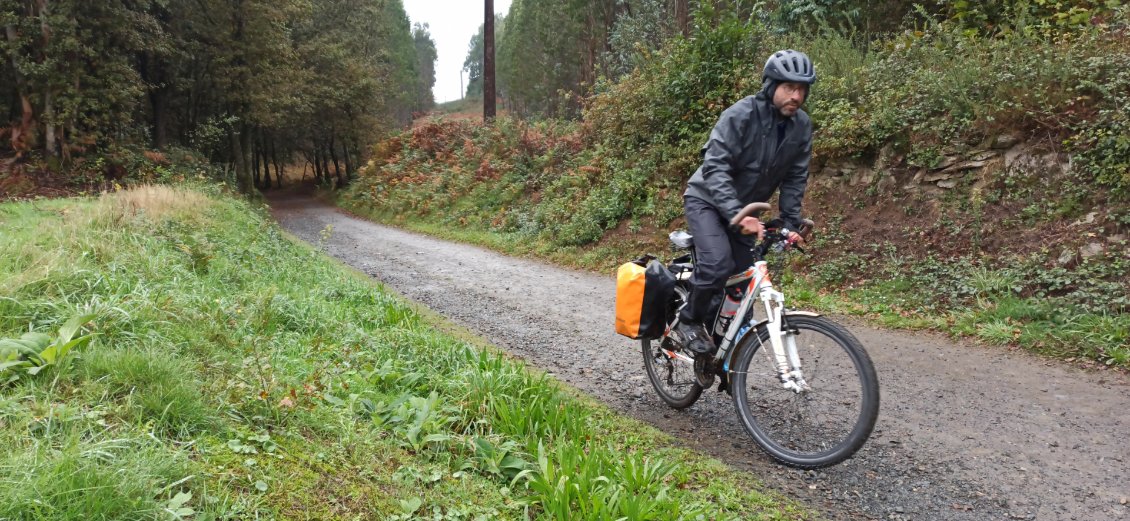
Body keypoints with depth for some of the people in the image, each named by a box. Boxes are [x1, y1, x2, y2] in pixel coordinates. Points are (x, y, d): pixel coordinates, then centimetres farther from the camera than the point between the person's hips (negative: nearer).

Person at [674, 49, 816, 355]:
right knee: (718, 264, -28)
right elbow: (714, 167, -32)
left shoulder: (802, 126, -7)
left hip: (744, 209, 6)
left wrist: (791, 223, -11)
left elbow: (795, 178, -1)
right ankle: (689, 321, -3)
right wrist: (736, 214, -43)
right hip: (707, 200, -6)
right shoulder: (740, 115, -25)